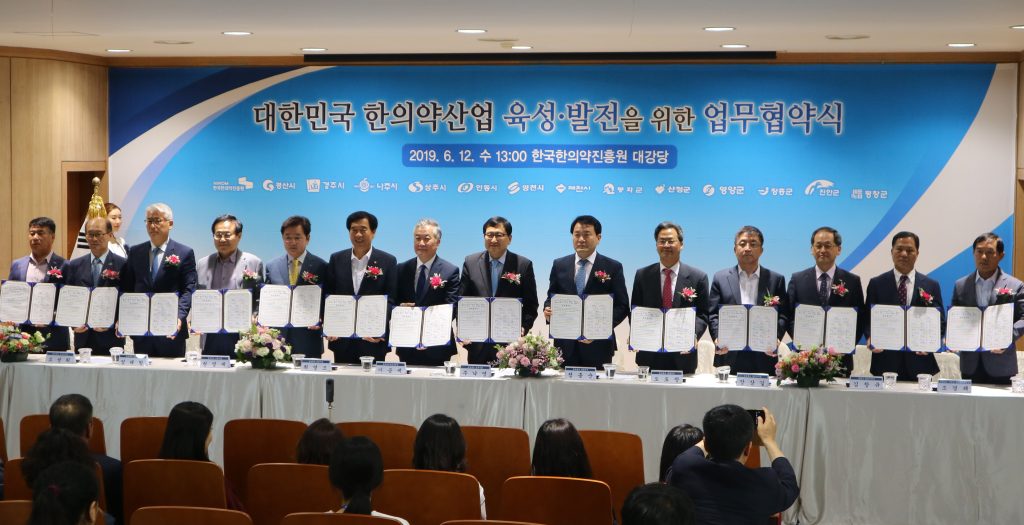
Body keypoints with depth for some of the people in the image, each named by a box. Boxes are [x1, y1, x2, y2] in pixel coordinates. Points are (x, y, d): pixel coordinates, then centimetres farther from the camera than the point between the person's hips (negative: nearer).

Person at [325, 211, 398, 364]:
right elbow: (327, 296, 8)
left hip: (373, 341, -2)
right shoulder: (337, 259, 9)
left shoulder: (388, 261, 2)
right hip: (342, 340, 2)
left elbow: (390, 300, -2)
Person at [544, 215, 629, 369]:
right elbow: (551, 297, 16)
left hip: (597, 347, -2)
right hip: (565, 346, 2)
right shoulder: (559, 265, 11)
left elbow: (622, 306, -1)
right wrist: (548, 310, -8)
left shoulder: (613, 268, 2)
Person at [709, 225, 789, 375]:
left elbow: (782, 316, 5)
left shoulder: (776, 279, 9)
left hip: (763, 358, 0)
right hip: (729, 358, 0)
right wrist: (718, 339, -12)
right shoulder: (721, 278, 9)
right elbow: (714, 315, 5)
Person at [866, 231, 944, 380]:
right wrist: (871, 338, -15)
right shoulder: (876, 284, 7)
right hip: (886, 362, -1)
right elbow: (868, 318, 6)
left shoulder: (931, 285, 8)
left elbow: (940, 321, 7)